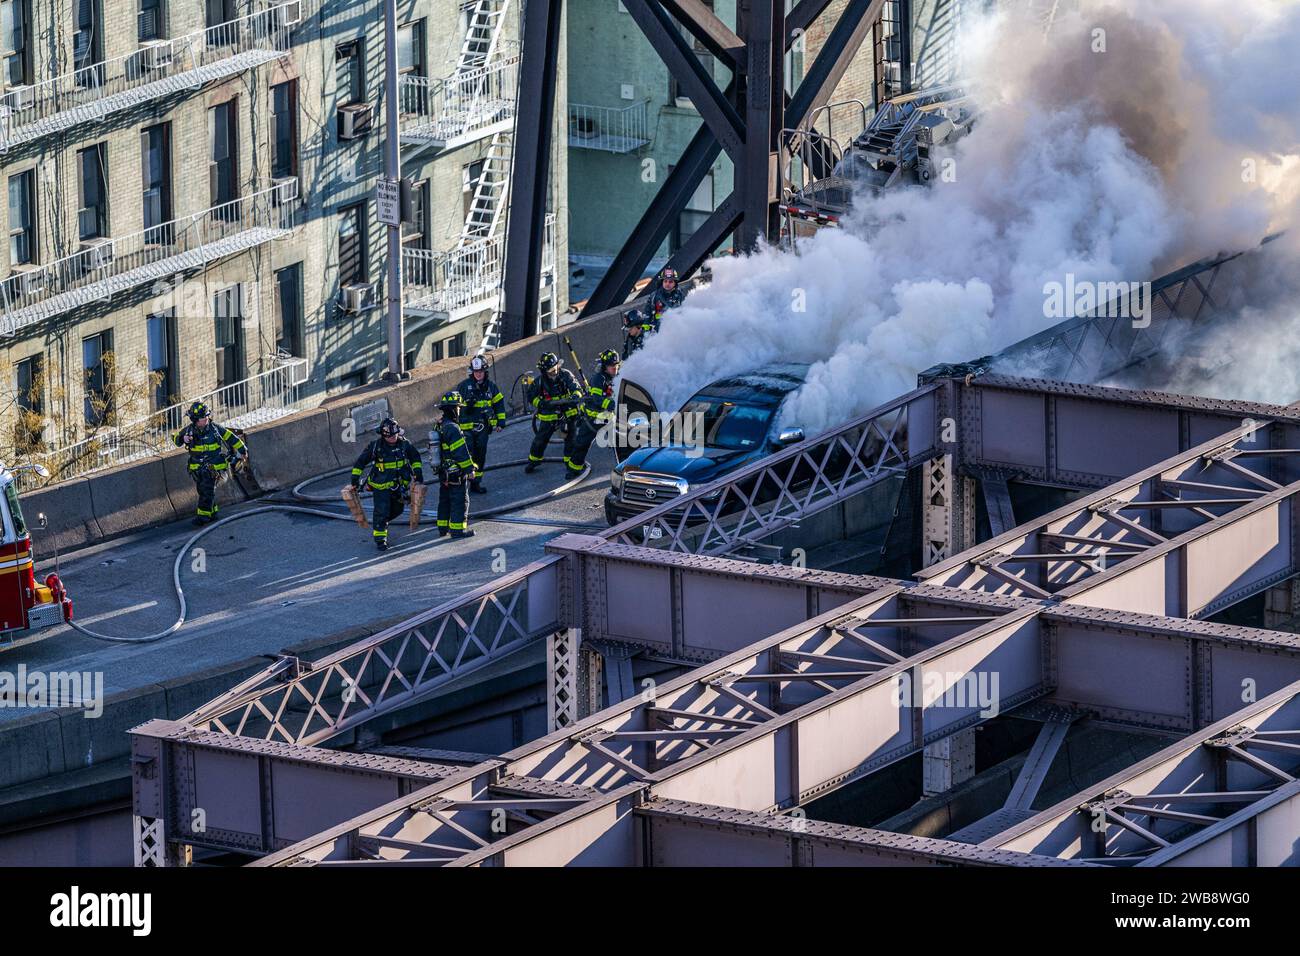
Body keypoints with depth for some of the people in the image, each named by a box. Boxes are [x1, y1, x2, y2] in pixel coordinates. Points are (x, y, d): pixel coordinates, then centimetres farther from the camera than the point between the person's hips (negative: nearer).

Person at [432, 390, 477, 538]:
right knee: (460, 500, 0)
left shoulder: (439, 426, 7)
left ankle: (443, 528, 25)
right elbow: (461, 452, -21)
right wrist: (470, 469, -15)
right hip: (456, 473, -9)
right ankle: (458, 529, 3)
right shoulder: (452, 429, -22)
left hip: (443, 472, 9)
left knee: (444, 500, 17)